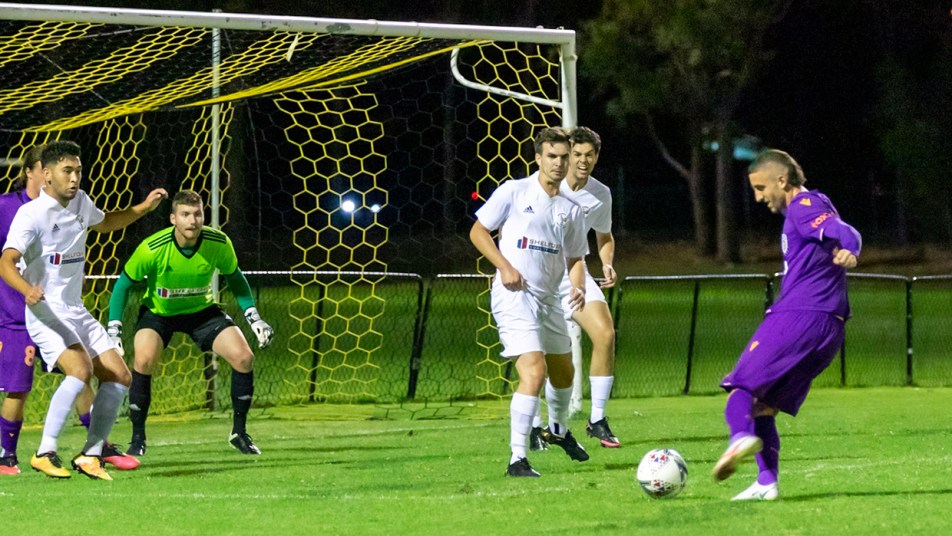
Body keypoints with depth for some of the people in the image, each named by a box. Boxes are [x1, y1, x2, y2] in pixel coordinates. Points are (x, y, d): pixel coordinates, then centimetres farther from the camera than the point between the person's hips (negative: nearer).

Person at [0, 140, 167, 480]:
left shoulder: (80, 202, 8)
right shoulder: (31, 214, -16)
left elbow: (104, 223, 32)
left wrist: (144, 208, 19)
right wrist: (28, 290, -47)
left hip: (76, 312, 8)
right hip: (45, 312, -8)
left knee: (119, 376, 2)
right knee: (81, 369, -29)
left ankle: (91, 455, 11)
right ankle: (45, 454, -24)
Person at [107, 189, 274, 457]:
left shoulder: (219, 243, -20)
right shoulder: (152, 248, -28)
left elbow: (234, 278, 1)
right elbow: (124, 284, -13)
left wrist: (253, 317, -6)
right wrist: (114, 329, -18)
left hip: (202, 310, 2)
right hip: (158, 311, -2)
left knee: (244, 357, -14)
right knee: (143, 360, -28)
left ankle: (239, 432, 5)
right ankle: (137, 439, -10)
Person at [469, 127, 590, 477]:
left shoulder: (570, 210, 9)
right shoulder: (514, 192, -4)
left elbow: (574, 258, 17)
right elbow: (478, 231, 0)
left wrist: (578, 287, -5)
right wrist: (504, 266, -14)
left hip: (549, 299, 7)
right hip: (514, 295, -7)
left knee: (563, 372, 22)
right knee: (534, 372, -21)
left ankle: (559, 430, 52)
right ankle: (517, 460, -19)